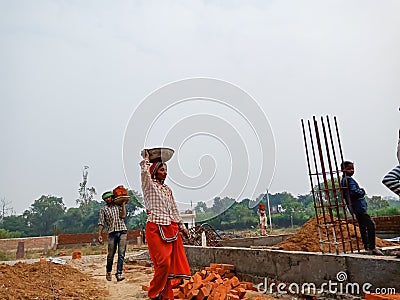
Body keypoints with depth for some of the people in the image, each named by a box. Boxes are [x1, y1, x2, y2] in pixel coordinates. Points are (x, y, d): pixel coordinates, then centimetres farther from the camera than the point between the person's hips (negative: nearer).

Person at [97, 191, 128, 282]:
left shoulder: (119, 206, 12)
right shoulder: (103, 209, 10)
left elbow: (123, 216, -5)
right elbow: (101, 223, 4)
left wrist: (123, 204, -1)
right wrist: (100, 235, -7)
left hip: (122, 231, 0)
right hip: (112, 233, 0)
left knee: (121, 254, -7)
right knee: (110, 255, 5)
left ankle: (119, 274, -7)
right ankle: (108, 272, 29)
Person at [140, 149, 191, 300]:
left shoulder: (167, 189, 19)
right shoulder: (149, 185, 2)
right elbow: (145, 172, -18)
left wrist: (182, 226, 20)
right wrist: (146, 158, -3)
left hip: (171, 228, 6)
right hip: (155, 228, -6)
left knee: (172, 263, 5)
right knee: (163, 262, -12)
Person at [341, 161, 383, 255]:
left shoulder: (343, 180, 14)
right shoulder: (349, 179, -16)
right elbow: (354, 192, -26)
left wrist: (359, 191, 12)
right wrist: (362, 191, -6)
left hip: (356, 208, 11)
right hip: (359, 207, -11)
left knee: (362, 226, 15)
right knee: (370, 225, -11)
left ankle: (367, 247, 23)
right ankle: (372, 248, -10)